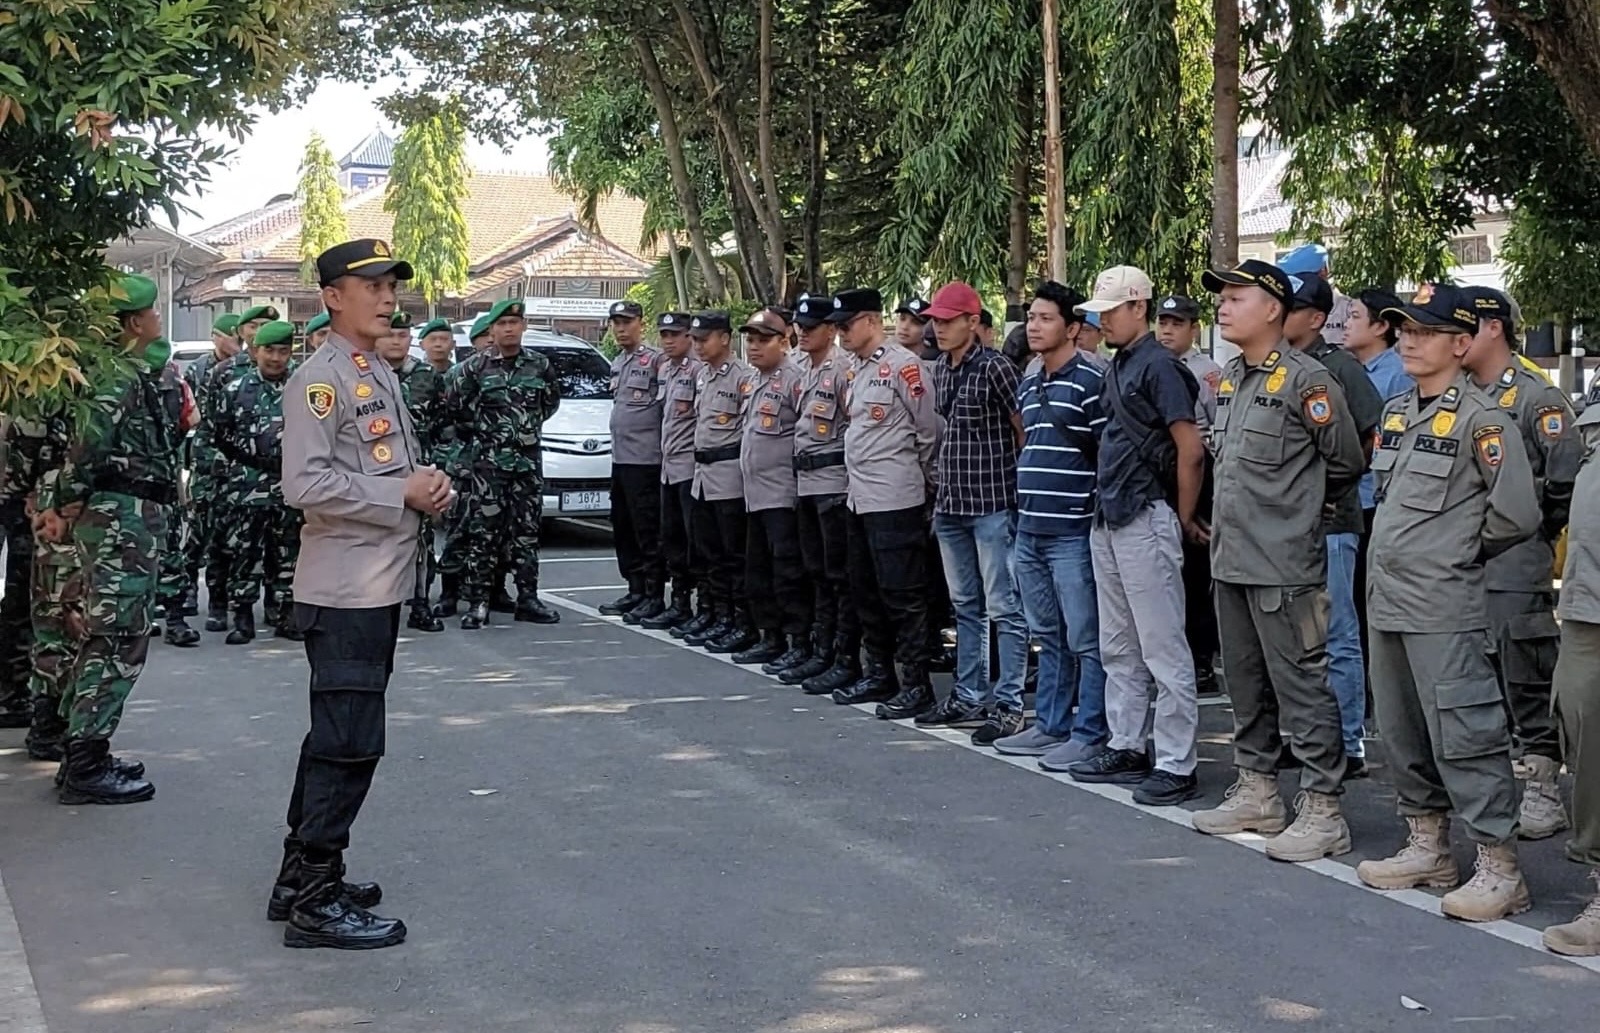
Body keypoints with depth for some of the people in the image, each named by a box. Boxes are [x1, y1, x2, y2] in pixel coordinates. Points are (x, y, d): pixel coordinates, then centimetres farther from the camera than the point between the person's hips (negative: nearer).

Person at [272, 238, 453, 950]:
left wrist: (430, 485, 5)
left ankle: (300, 876, 27)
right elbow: (305, 484, -22)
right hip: (345, 590, -10)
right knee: (349, 743, -8)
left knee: (336, 737, 16)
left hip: (382, 585, 10)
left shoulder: (381, 375, 17)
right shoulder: (320, 378, -12)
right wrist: (404, 495, -17)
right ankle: (316, 901, -2)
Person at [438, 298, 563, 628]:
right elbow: (449, 407, 3)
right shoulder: (474, 367, -4)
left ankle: (528, 599, 14)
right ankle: (477, 603, -1)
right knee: (482, 534, -4)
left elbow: (551, 402, 20)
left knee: (526, 533, 7)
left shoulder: (540, 365, 6)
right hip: (487, 464, -3)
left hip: (528, 463, 3)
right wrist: (472, 433, 8)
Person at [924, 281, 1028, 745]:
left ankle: (1009, 704, 1)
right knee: (966, 606, 15)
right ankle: (969, 697, 24)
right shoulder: (940, 370, 11)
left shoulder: (995, 368, -12)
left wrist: (1021, 489, -5)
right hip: (951, 504, 8)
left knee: (1004, 608, -2)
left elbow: (1025, 432, -9)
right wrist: (945, 488, 17)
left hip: (993, 503, -8)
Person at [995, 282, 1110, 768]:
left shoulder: (1090, 383, -10)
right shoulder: (1027, 386, 15)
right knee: (1048, 637, 16)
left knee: (1085, 640, -1)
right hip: (1029, 532, 8)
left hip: (1072, 533, -8)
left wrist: (1100, 521, -12)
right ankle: (1049, 725, 24)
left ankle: (1090, 734, 4)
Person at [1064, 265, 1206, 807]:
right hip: (1108, 519, 10)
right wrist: (1104, 508, 16)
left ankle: (1175, 765, 0)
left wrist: (1184, 520, -9)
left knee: (1163, 650, -4)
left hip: (1146, 520, -10)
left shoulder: (1158, 366, -13)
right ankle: (1126, 749, 25)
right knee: (1118, 647, 16)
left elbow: (1191, 450, -16)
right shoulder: (1117, 367, 14)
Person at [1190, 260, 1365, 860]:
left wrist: (1307, 508, 4)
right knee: (1244, 682, 16)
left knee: (1301, 686, -4)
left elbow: (1347, 461, -7)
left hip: (1283, 564, -9)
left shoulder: (1305, 381, -13)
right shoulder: (1228, 380, 12)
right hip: (1230, 557, 9)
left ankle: (1322, 810, 2)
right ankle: (1257, 792, 28)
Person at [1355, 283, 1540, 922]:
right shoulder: (1394, 414, 13)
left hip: (1445, 610, -8)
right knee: (1403, 734, 15)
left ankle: (1499, 869, -1)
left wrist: (1465, 553, -1)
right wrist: (1411, 551, 13)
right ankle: (1427, 849, 27)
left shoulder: (1480, 420, -11)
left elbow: (1517, 513, -15)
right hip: (1387, 600, 8)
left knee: (1463, 737, -8)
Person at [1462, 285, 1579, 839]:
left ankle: (1542, 789, 3)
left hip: (1515, 570, -7)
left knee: (1528, 680, -3)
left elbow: (1568, 477, -12)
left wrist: (1535, 532, -4)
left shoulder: (1537, 398, -8)